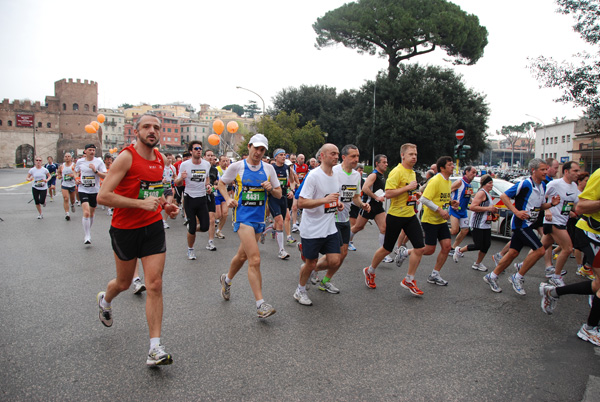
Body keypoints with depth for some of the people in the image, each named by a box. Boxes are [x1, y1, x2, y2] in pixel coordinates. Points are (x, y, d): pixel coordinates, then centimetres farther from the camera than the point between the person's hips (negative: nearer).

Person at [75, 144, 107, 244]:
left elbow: (105, 176, -7)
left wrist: (95, 170, -20)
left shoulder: (99, 161, -2)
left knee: (91, 213, 13)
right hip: (83, 190, 0)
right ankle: (87, 236, -9)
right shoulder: (80, 161, 4)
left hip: (95, 191, 1)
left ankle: (88, 232, 36)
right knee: (86, 212, -16)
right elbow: (77, 172, 21)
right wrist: (77, 179, 1)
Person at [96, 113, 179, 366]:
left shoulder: (161, 159, 5)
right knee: (124, 283, 15)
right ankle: (105, 300, 53)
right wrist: (141, 203, -28)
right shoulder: (126, 157, -15)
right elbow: (103, 196, -22)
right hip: (125, 229, -4)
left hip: (153, 227, 4)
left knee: (155, 285, -4)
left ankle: (155, 348, 0)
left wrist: (165, 205, 5)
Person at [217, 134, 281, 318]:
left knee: (243, 256, 19)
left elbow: (279, 194, 11)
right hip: (243, 216, -5)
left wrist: (271, 189, -11)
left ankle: (227, 279, 48)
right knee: (255, 259, -16)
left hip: (259, 218, 5)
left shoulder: (268, 168, 7)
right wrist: (228, 198, -6)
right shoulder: (237, 167, -2)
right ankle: (260, 304, -11)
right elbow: (221, 183, 11)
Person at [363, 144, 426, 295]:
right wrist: (408, 187, -24)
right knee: (387, 249, 5)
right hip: (395, 215, -7)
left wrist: (415, 194, 10)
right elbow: (388, 193, -24)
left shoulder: (413, 173, 14)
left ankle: (409, 280, 14)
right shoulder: (396, 172, -15)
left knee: (420, 248, -2)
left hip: (410, 215, 7)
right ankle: (370, 271, 30)